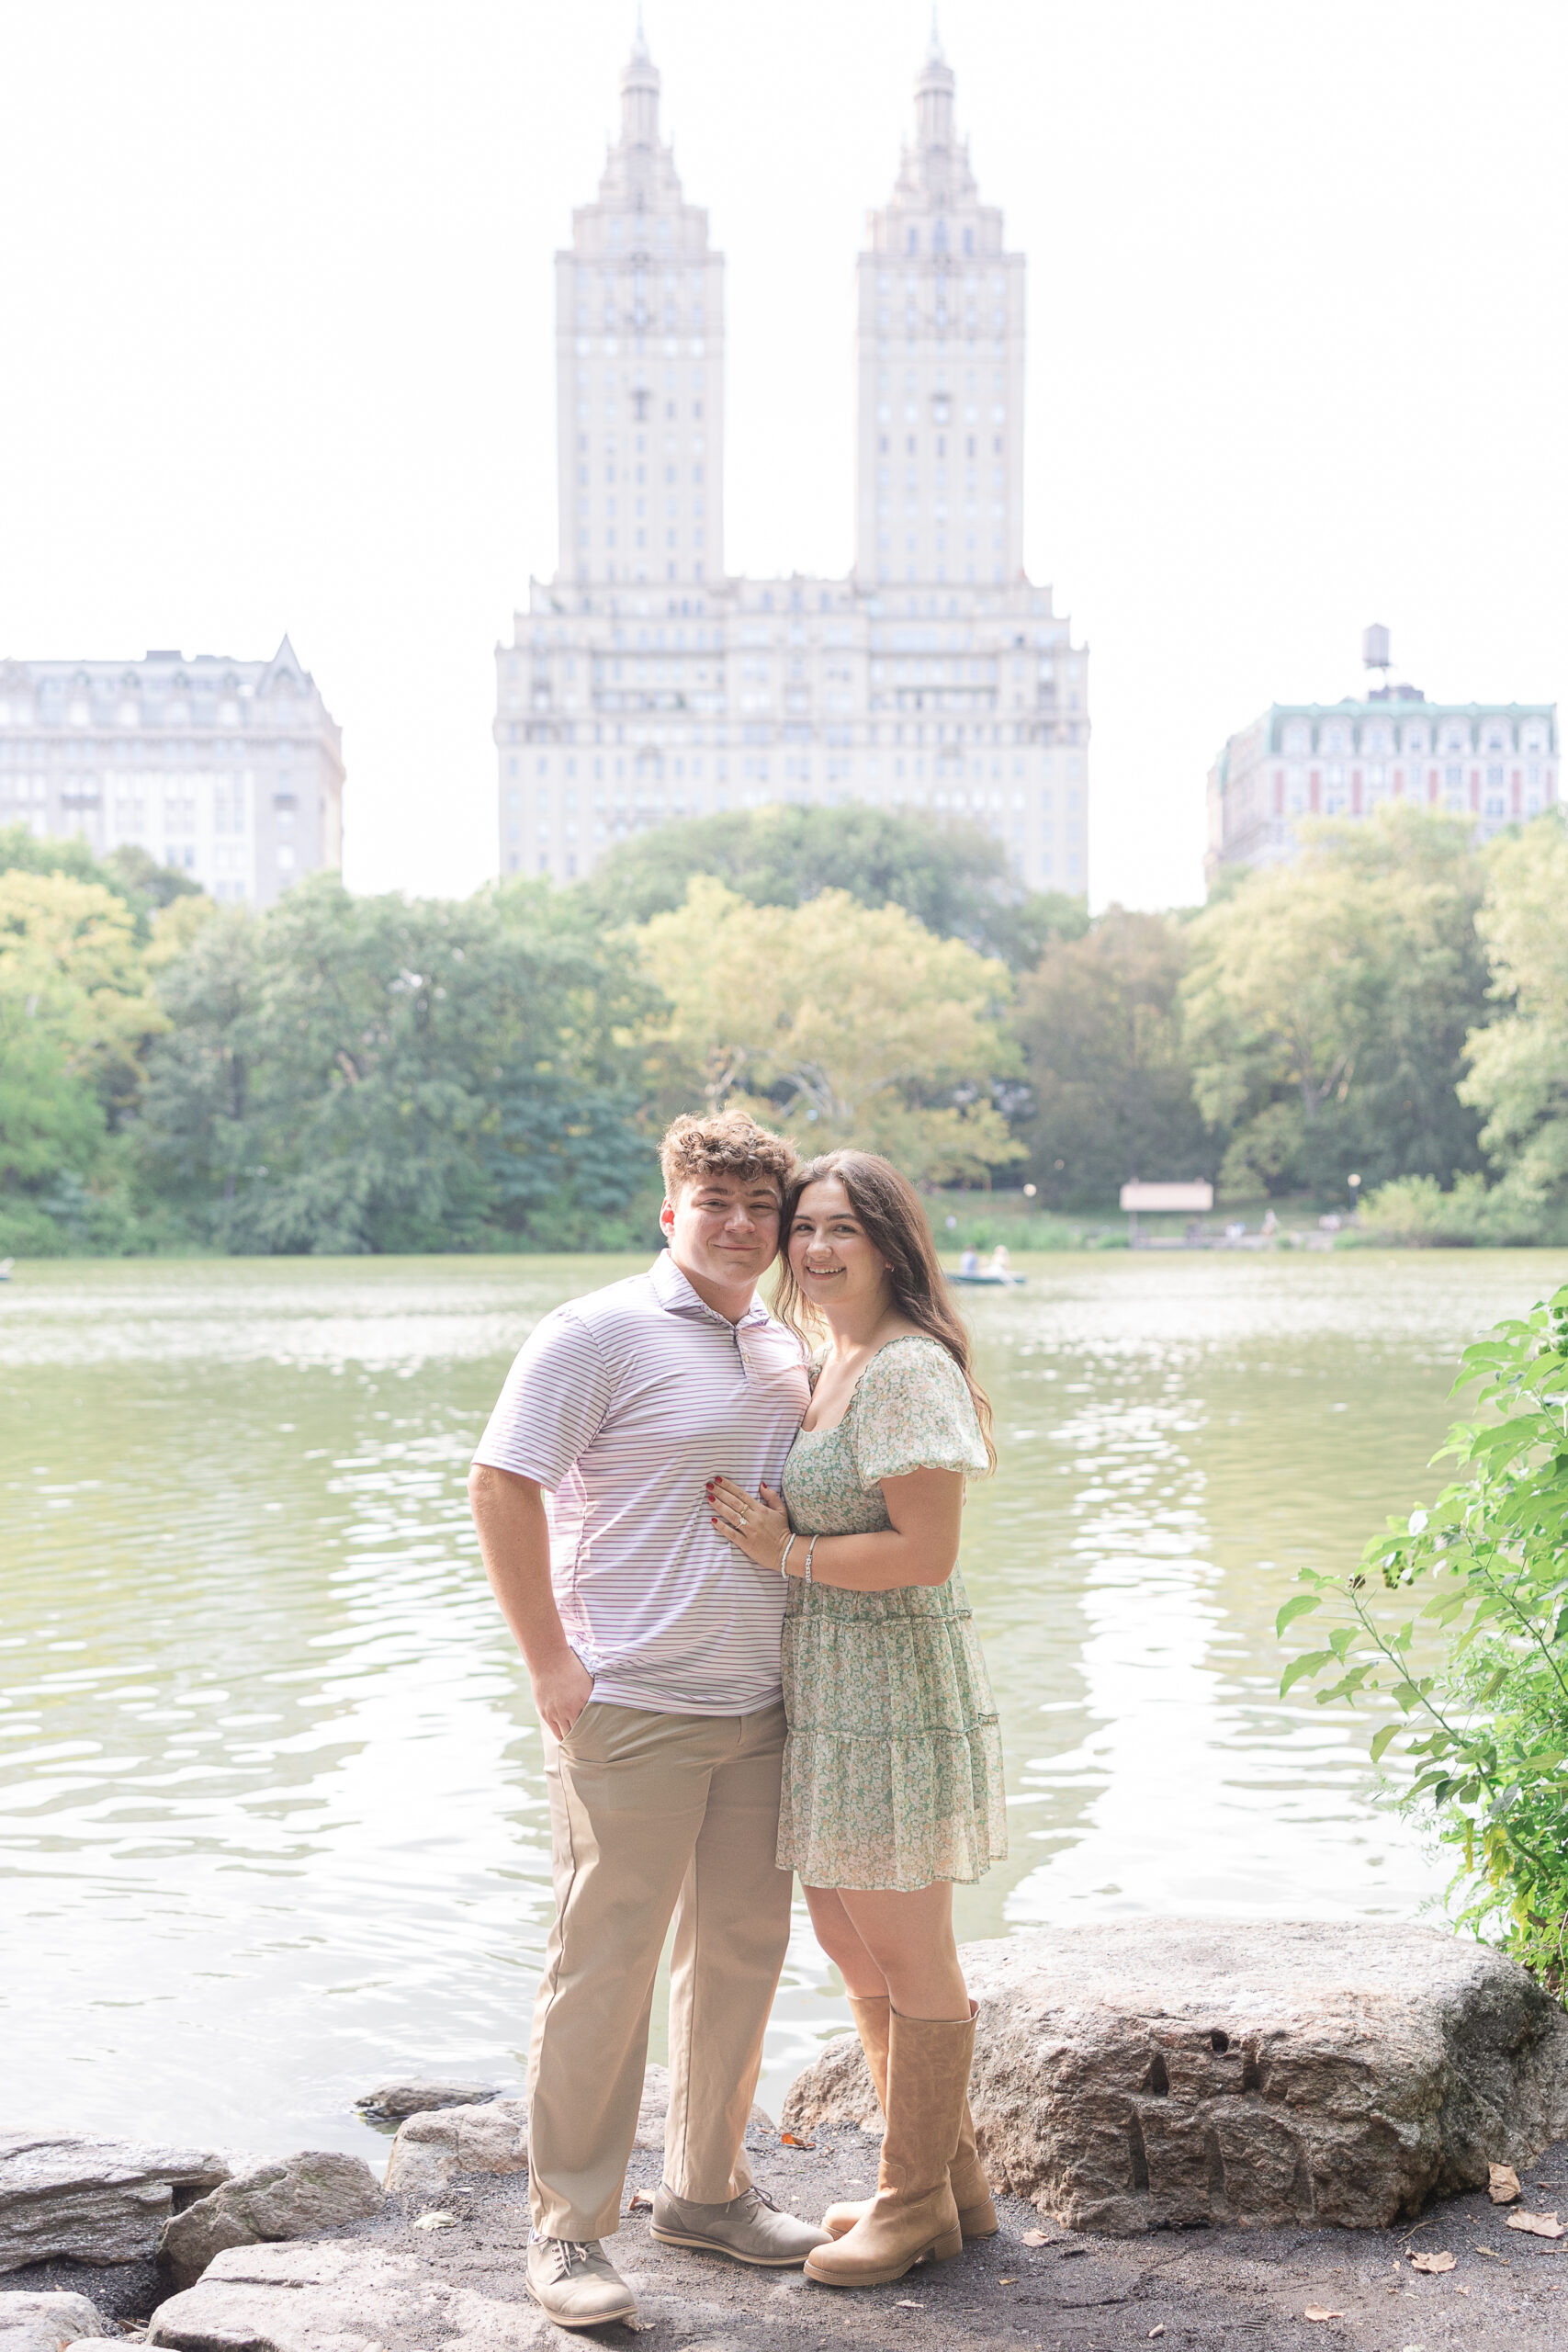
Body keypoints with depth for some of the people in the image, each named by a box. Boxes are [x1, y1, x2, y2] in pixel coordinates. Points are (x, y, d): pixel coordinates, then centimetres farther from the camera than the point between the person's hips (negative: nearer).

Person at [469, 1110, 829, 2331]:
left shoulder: (788, 1352, 13)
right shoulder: (600, 1333, -8)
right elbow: (502, 1486, -12)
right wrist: (551, 1661, -14)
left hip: (763, 1711, 7)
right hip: (630, 1710, -7)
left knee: (741, 1949, 13)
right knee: (605, 1961, -2)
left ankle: (708, 2189, 29)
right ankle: (569, 2226, 11)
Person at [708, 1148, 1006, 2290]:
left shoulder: (908, 1368, -17)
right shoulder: (831, 1364, 12)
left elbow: (926, 1553, -23)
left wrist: (782, 1552, -15)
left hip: (894, 1689, -10)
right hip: (828, 1688, 10)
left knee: (909, 1959, 5)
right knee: (849, 1944, 18)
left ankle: (918, 2204, 21)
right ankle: (954, 2180, 33)